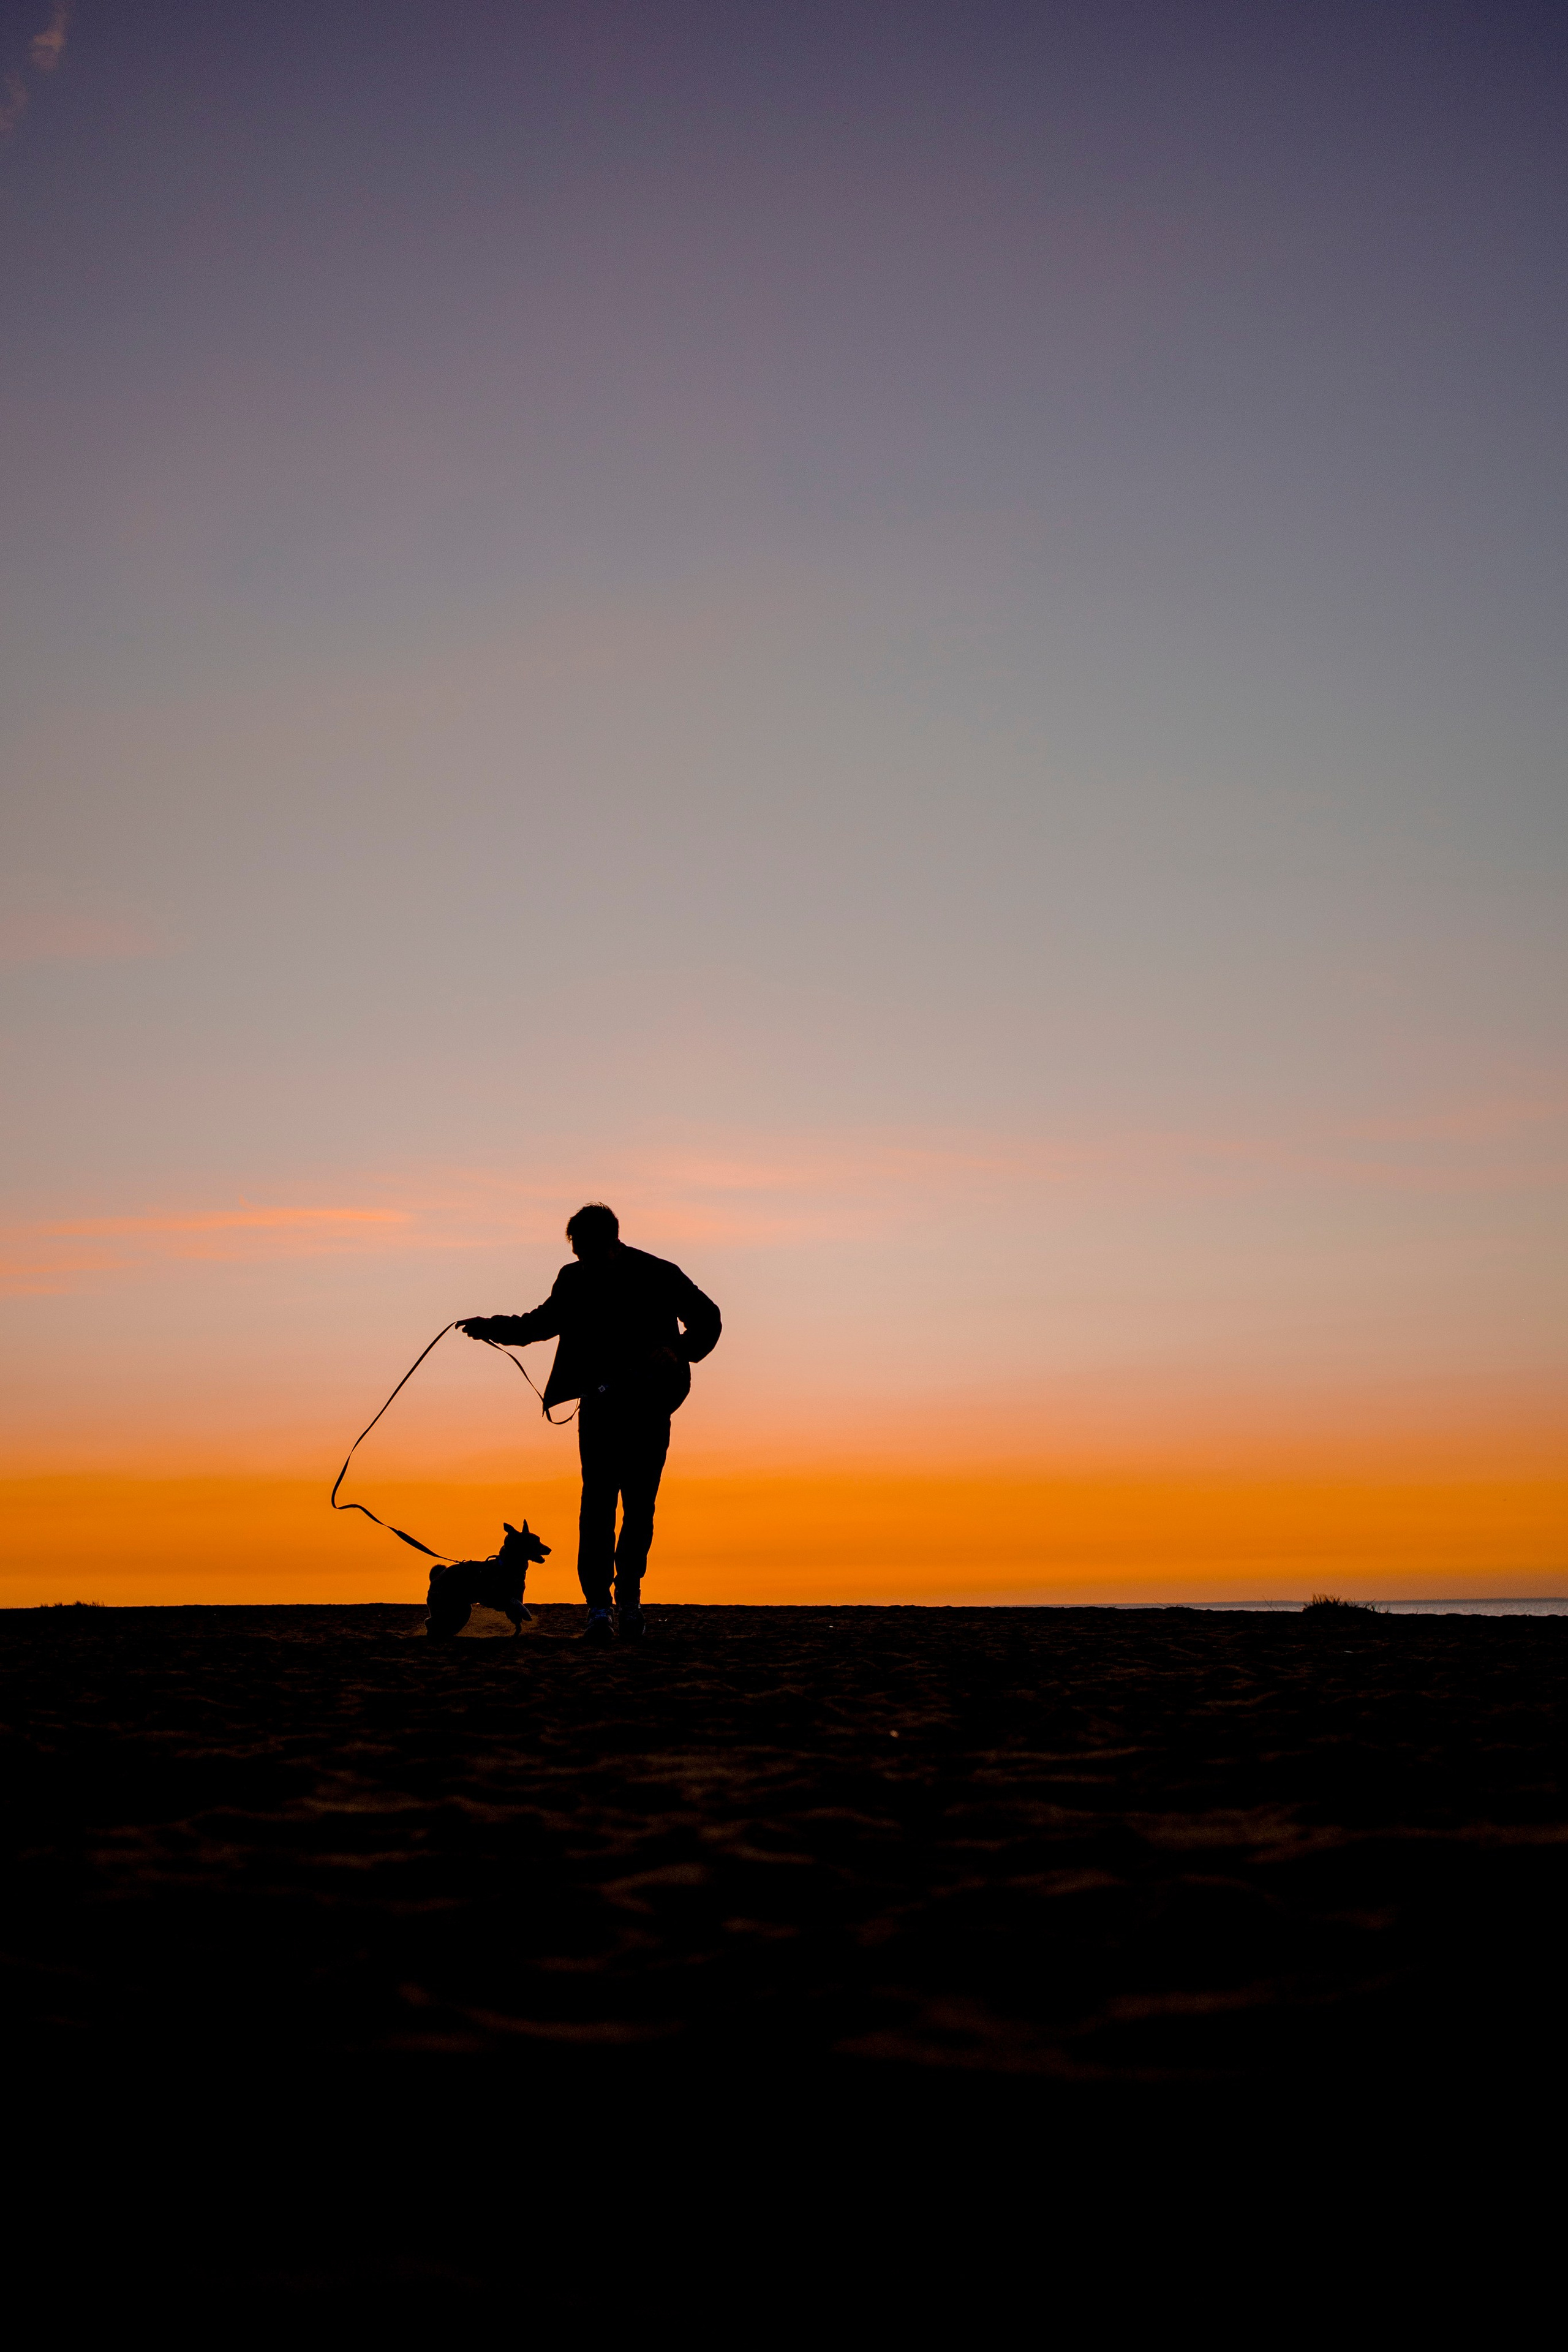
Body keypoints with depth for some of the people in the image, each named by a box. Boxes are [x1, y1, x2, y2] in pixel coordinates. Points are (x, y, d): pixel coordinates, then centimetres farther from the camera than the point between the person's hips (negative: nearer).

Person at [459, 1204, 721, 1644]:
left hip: (650, 1409, -1)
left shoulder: (660, 1276, -3)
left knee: (639, 1507, 2)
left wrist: (678, 1351, -13)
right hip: (600, 1406, 1)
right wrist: (494, 1327, 8)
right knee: (598, 1505, -9)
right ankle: (599, 1611, -10)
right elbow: (544, 1322, 23)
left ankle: (628, 1602, 20)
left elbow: (708, 1320, 6)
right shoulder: (575, 1279, 6)